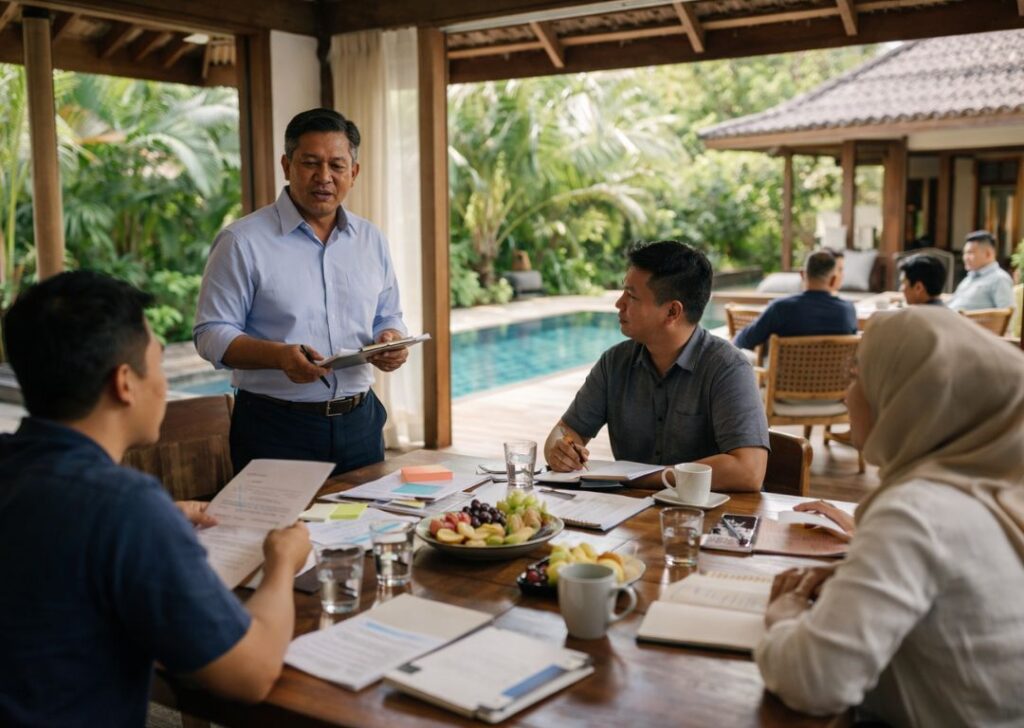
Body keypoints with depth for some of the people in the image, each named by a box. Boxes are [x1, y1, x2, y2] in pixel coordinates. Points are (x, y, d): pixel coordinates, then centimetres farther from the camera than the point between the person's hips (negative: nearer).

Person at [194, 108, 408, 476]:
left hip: (359, 424, 5)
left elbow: (388, 317, 18)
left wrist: (392, 341, -6)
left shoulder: (372, 240, 9)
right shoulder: (242, 242, -7)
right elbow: (211, 334, -8)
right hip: (276, 428, -4)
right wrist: (279, 355, -25)